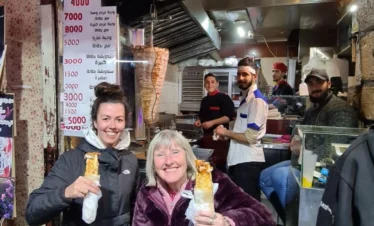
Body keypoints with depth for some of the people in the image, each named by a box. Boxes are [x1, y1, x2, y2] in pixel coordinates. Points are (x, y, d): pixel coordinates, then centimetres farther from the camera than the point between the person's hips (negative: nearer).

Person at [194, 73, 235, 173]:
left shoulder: (224, 98, -6)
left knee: (218, 164, -5)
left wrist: (212, 122, -21)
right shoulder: (204, 100, 16)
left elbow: (230, 116, -14)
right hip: (206, 135, 7)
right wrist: (199, 121, 5)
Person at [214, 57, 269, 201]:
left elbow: (250, 137, -22)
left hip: (248, 161, -10)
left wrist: (226, 132, -11)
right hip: (238, 159, 10)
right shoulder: (246, 98, 15)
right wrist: (227, 134, 10)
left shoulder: (257, 100, -15)